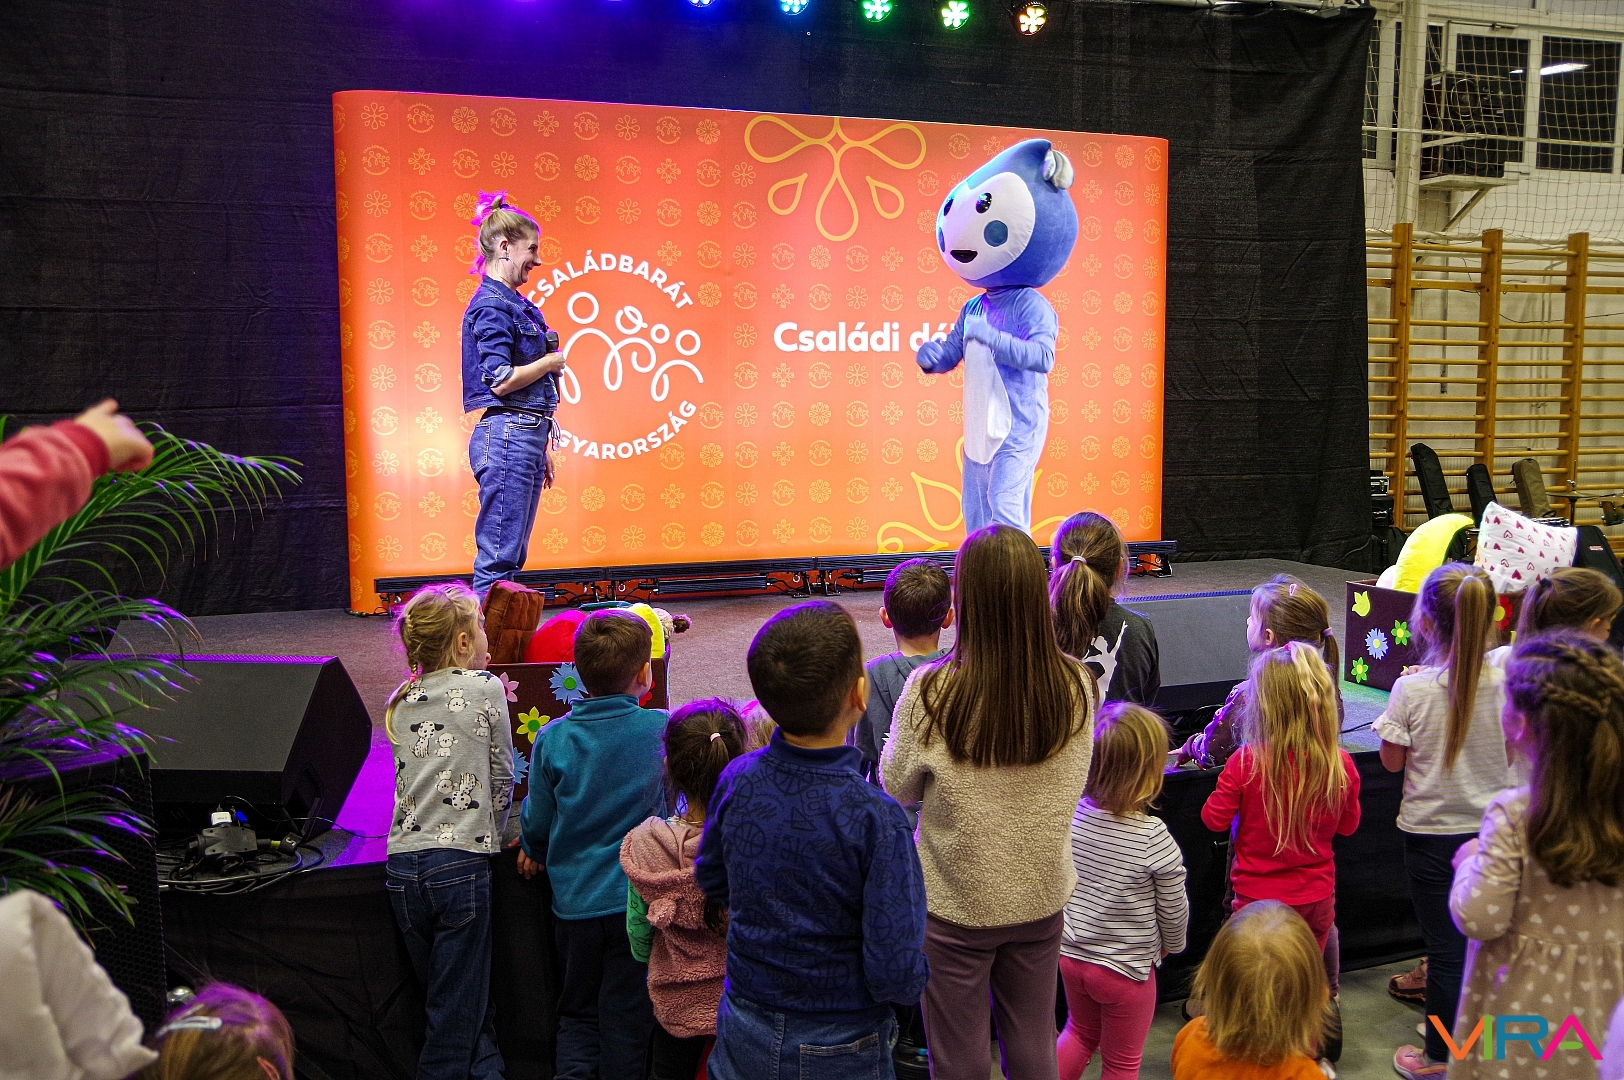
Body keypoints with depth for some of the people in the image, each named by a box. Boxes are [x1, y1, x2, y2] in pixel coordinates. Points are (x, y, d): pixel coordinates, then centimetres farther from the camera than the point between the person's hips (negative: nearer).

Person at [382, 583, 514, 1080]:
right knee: (458, 1014, 3)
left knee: (467, 1001, 17)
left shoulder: (402, 702, 12)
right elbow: (502, 775, 5)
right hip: (460, 862, -5)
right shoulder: (485, 688, -1)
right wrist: (492, 833, 20)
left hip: (401, 865, 5)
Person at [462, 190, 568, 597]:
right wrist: (552, 362, -4)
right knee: (498, 558, -7)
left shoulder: (515, 303, 18)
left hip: (525, 438, 10)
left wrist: (540, 449, 23)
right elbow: (501, 380, -20)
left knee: (511, 557, 12)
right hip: (507, 436, -10)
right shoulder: (491, 304, -10)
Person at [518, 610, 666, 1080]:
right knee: (626, 1017, 13)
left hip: (574, 898, 1)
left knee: (577, 1011, 20)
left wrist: (534, 850, 21)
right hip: (637, 897, -1)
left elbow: (538, 821, -1)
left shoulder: (552, 739, -12)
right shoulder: (661, 729, -12)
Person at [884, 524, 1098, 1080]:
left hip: (956, 904, -3)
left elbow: (898, 787, -8)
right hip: (1042, 895, 3)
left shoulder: (930, 693, -25)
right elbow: (1071, 785, 2)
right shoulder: (1076, 685, -14)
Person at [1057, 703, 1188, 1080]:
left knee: (1081, 1032, 30)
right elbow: (1173, 909, -12)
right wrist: (1171, 944, 10)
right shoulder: (1153, 838, -25)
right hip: (1126, 968, -4)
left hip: (1070, 955, 4)